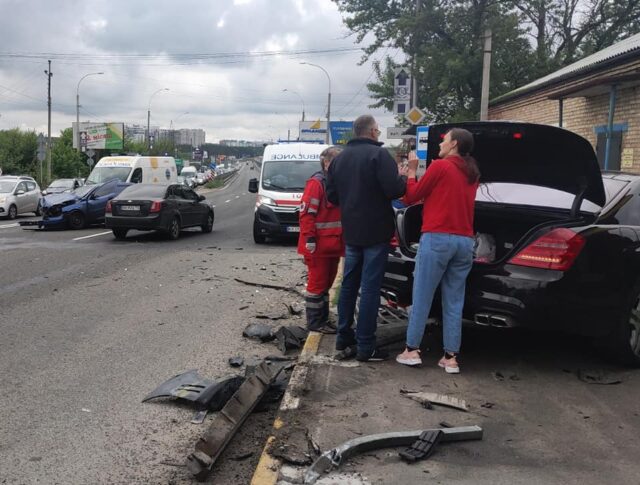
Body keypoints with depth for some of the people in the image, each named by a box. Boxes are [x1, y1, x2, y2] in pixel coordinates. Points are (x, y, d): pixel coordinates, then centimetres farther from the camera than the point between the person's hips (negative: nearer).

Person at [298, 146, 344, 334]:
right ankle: (315, 322, 8)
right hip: (318, 246, -8)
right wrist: (310, 240, -21)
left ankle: (323, 319, 26)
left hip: (334, 245, 8)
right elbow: (306, 213, -17)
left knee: (327, 282, 15)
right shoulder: (316, 183, -13)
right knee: (317, 283, -1)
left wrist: (342, 240, 17)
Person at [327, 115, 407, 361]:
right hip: (375, 233, -6)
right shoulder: (379, 154, -12)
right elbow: (394, 189, -21)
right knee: (370, 288, -3)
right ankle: (365, 347, 0)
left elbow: (332, 195, 12)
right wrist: (406, 177, -2)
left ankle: (344, 337, 21)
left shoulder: (340, 158, 9)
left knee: (349, 285, 15)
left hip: (351, 233, 6)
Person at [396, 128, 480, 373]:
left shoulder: (440, 166, -5)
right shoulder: (472, 173, 15)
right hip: (465, 241, 6)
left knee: (421, 297, 1)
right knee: (454, 302, 7)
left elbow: (411, 197, 0)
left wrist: (411, 170, 12)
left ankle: (412, 350, 5)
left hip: (437, 238, -6)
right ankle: (451, 357, 7)